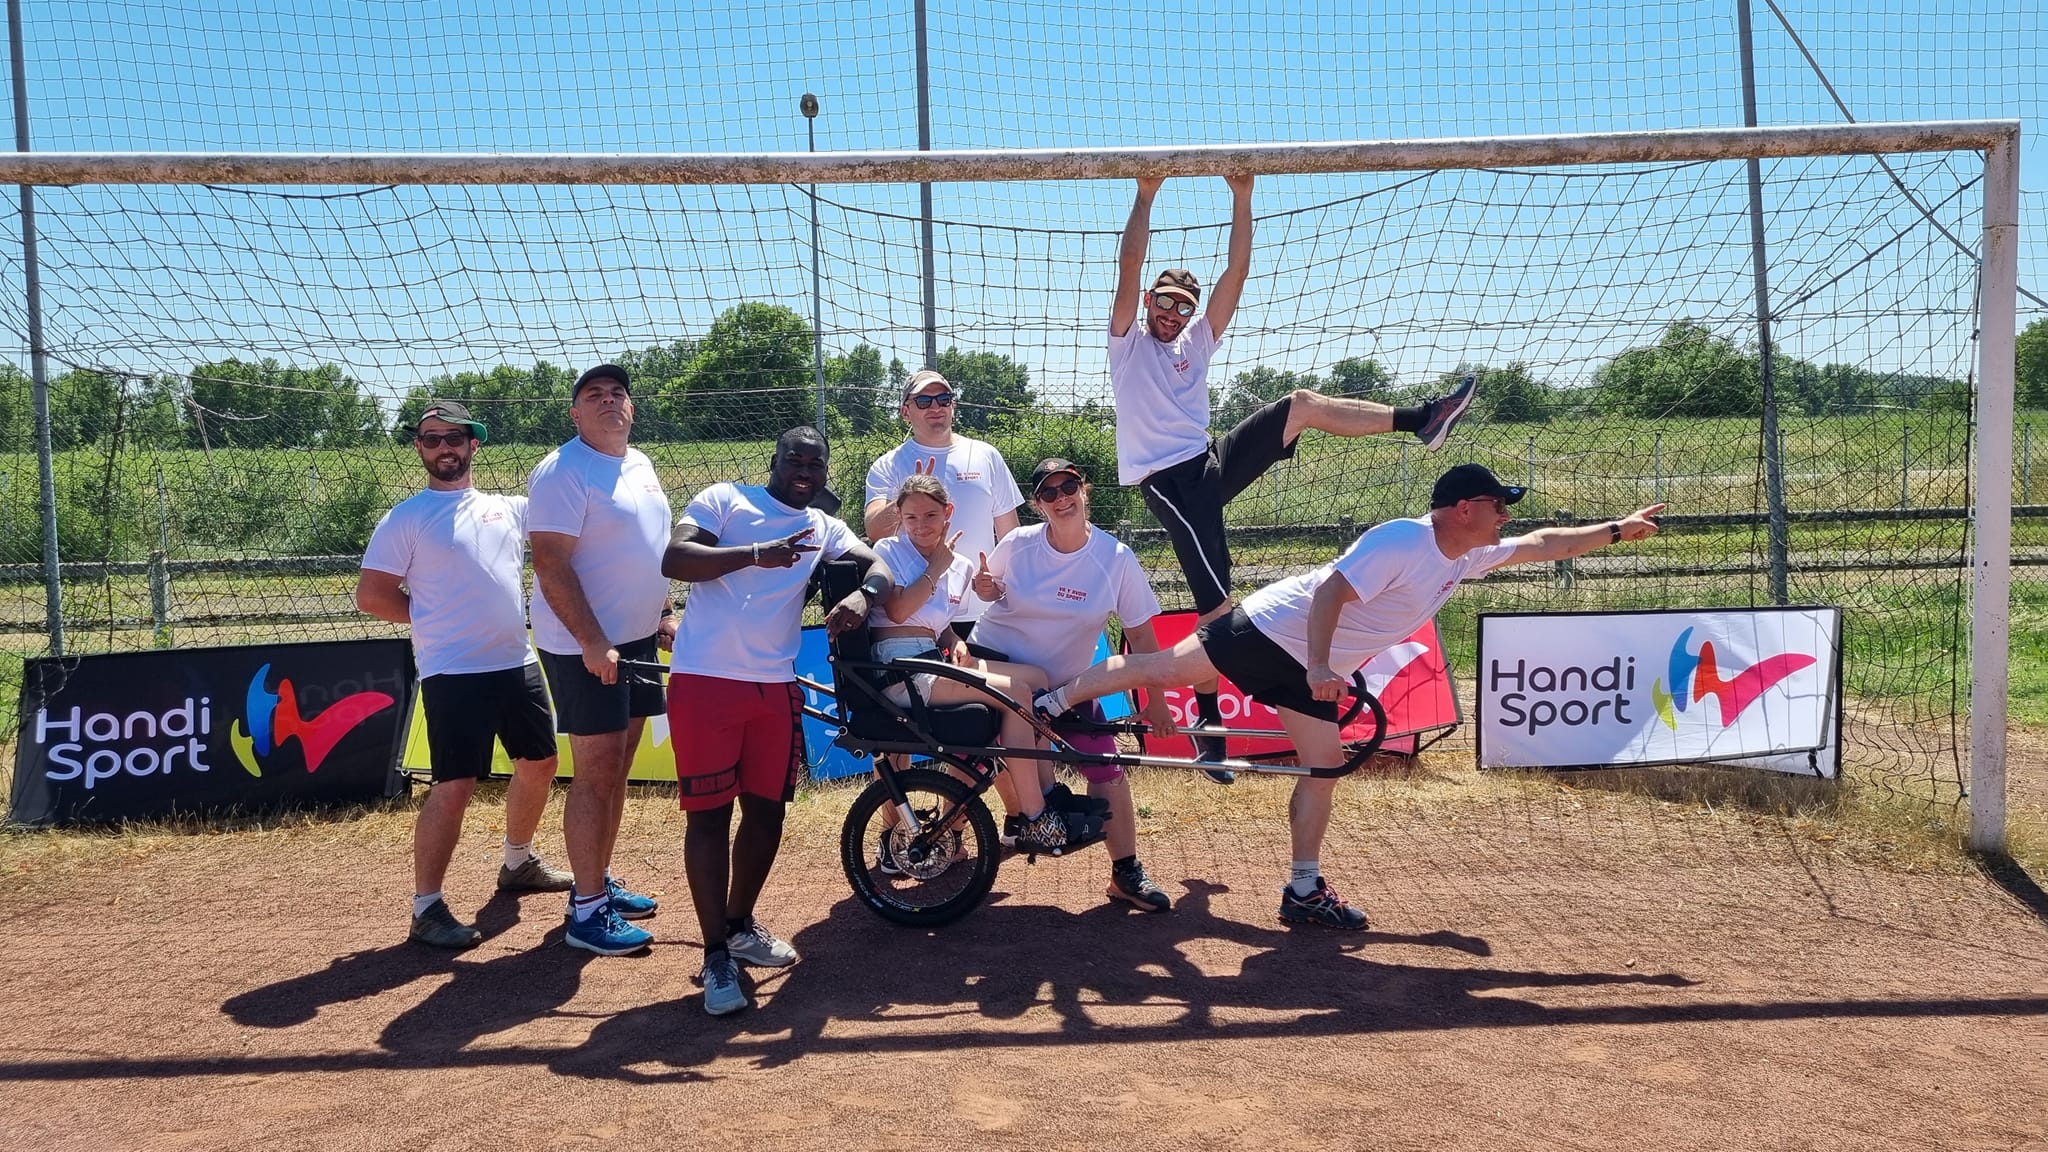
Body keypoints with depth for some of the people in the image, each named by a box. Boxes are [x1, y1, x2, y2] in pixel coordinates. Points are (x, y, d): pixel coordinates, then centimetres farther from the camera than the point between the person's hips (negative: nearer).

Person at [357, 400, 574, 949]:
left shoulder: (508, 508, 12)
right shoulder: (405, 519, -2)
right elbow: (371, 596, -4)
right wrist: (434, 620, -3)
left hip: (518, 663, 6)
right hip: (454, 673, -6)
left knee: (539, 764, 17)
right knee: (455, 786, -9)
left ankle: (518, 862, 39)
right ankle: (426, 907, 1)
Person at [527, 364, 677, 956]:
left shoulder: (639, 464, 13)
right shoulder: (562, 472, -14)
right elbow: (551, 564, -21)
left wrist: (665, 615, 17)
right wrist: (593, 643, -25)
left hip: (637, 639, 8)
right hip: (585, 647, -8)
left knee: (617, 771, 14)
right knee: (596, 774, -5)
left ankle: (599, 881, 27)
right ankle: (587, 911, 3)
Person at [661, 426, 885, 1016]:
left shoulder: (825, 528, 15)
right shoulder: (724, 499, 2)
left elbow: (880, 568, 2)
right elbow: (673, 559, -12)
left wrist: (862, 596, -22)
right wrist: (755, 554, -24)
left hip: (776, 687, 5)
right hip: (704, 680, -5)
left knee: (767, 809, 11)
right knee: (709, 813, -1)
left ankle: (740, 924, 32)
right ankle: (716, 954, 6)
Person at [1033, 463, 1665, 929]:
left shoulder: (1469, 557, 8)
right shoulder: (1399, 541, -21)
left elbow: (1542, 544, 21)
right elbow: (1331, 590, -28)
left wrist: (1617, 529, 20)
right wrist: (1318, 667, -35)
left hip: (1315, 668, 9)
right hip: (1273, 630, -9)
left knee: (1325, 764, 3)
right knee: (1161, 668, -10)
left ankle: (1304, 890, 11)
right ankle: (1047, 702, 3)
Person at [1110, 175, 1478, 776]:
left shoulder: (1196, 341, 20)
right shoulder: (1128, 340, 6)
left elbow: (1236, 274, 12)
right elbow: (1129, 265, -9)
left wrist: (1241, 201, 4)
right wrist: (1145, 196, -12)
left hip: (1213, 461, 6)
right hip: (1169, 480, -6)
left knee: (1301, 404, -6)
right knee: (1217, 602, -13)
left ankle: (1420, 420, -8)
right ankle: (1207, 721, -4)